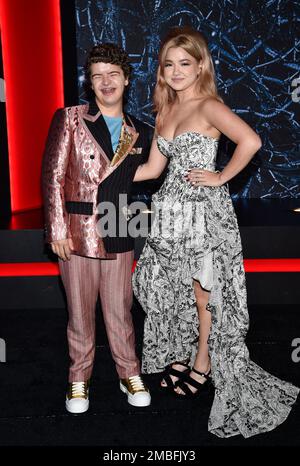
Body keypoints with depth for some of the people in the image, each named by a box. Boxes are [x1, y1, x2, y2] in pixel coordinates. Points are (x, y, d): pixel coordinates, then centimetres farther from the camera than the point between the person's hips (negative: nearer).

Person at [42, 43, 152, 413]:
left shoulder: (141, 133, 9)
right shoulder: (69, 119, 0)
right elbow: (53, 176, -4)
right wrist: (58, 229, -9)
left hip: (118, 235, 2)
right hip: (76, 233, -2)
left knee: (120, 311, 10)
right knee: (80, 312, 10)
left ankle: (129, 374, 29)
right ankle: (79, 380, 28)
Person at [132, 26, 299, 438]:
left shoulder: (209, 106, -10)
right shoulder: (165, 111, 13)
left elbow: (250, 141, -26)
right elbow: (153, 168, 12)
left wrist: (221, 177, -18)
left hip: (204, 209, -7)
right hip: (173, 210, 7)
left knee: (204, 289, 5)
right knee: (174, 288, 14)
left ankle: (203, 364, 24)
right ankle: (180, 357, 33)